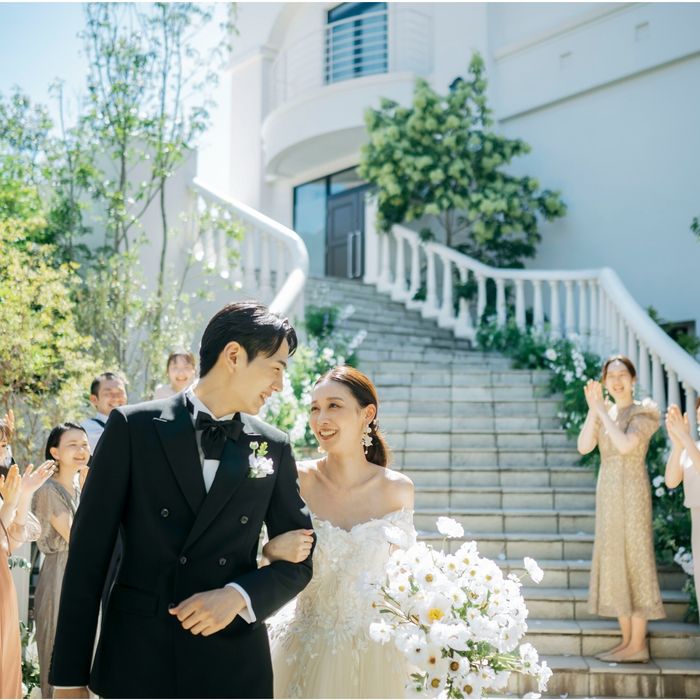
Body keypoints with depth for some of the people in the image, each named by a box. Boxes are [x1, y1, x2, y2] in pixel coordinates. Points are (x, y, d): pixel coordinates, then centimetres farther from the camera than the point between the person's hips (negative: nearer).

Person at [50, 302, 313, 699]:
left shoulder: (274, 447, 4)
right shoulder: (134, 427, -4)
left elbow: (297, 559, 7)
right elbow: (89, 552, -4)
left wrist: (238, 596, -12)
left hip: (235, 668, 2)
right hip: (136, 663, -2)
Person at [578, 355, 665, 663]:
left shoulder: (644, 412, -5)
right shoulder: (604, 414, 13)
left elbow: (626, 444, -22)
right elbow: (583, 446, -1)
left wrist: (603, 411, -13)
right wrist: (593, 409, -9)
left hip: (631, 490, -7)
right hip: (608, 492, 7)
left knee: (632, 560, -6)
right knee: (614, 564, 7)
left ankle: (638, 645, -1)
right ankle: (627, 640, 14)